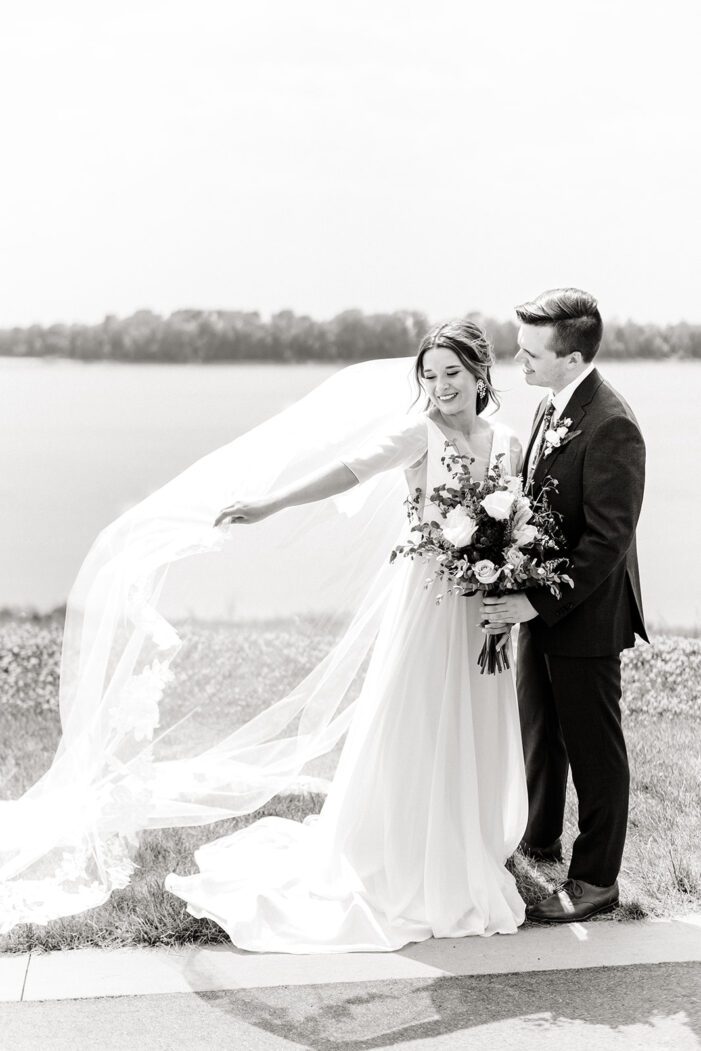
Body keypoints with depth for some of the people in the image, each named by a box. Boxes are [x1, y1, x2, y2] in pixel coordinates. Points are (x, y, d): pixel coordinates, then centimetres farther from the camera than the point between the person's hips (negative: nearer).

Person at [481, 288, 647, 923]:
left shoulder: (610, 427, -24)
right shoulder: (554, 406, 4)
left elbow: (608, 539, -25)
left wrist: (539, 603, -23)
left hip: (584, 615, -9)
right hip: (541, 605, 9)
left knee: (593, 747, 6)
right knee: (539, 730, 23)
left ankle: (596, 880, 21)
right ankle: (540, 840, 43)